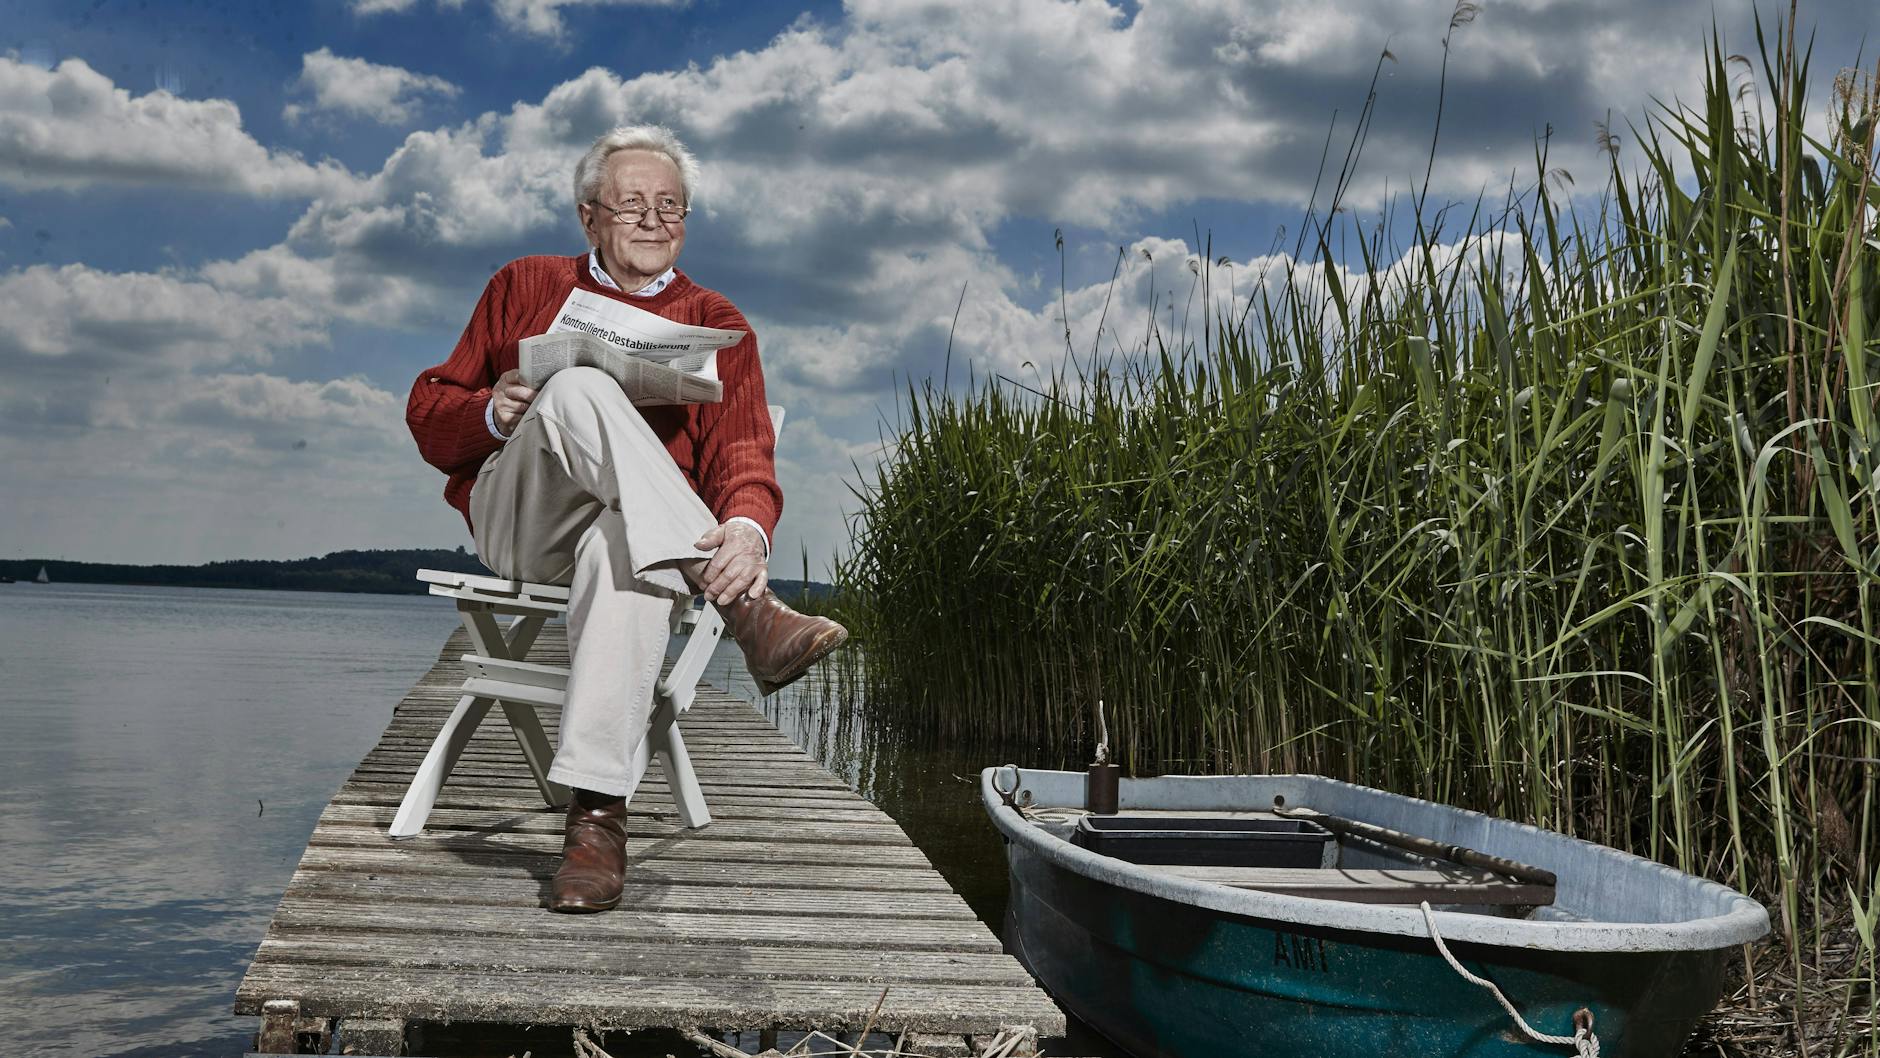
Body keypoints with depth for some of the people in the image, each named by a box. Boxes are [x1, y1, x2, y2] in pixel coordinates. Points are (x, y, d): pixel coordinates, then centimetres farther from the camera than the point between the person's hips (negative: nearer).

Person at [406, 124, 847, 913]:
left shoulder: (715, 325, 15)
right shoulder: (527, 287, 19)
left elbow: (740, 452, -1)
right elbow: (428, 412, 18)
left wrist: (746, 528, -26)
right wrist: (494, 413, -7)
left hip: (642, 535, -1)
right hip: (516, 519, 1)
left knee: (620, 549, -40)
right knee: (580, 389, -31)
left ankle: (597, 813, -45)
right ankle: (748, 612, -43)